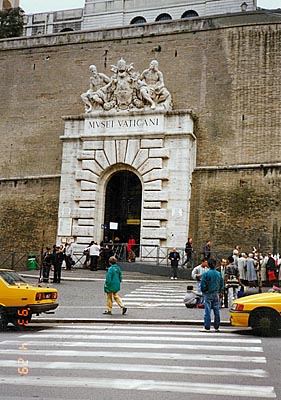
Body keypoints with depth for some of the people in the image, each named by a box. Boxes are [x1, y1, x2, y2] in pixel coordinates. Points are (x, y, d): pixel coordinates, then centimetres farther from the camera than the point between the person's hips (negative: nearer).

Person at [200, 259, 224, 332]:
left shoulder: (206, 274, -11)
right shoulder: (219, 274, 5)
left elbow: (203, 284, -10)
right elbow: (222, 284, 12)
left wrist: (203, 291, 6)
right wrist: (220, 292, 23)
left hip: (208, 294, -4)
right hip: (216, 294, 4)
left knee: (207, 311, -4)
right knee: (216, 311, 8)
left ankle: (207, 327, -5)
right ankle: (216, 327, 13)